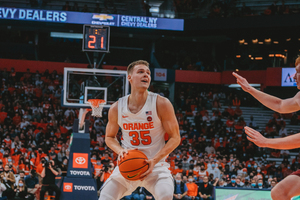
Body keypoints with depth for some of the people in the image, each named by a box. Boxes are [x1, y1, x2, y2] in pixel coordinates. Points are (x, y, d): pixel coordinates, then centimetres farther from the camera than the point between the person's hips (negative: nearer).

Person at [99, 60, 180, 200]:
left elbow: (175, 138, -8)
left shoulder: (161, 104, -12)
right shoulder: (117, 108, -4)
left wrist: (155, 160, -22)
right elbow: (109, 137, 12)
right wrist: (120, 151, -12)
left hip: (156, 164, -2)